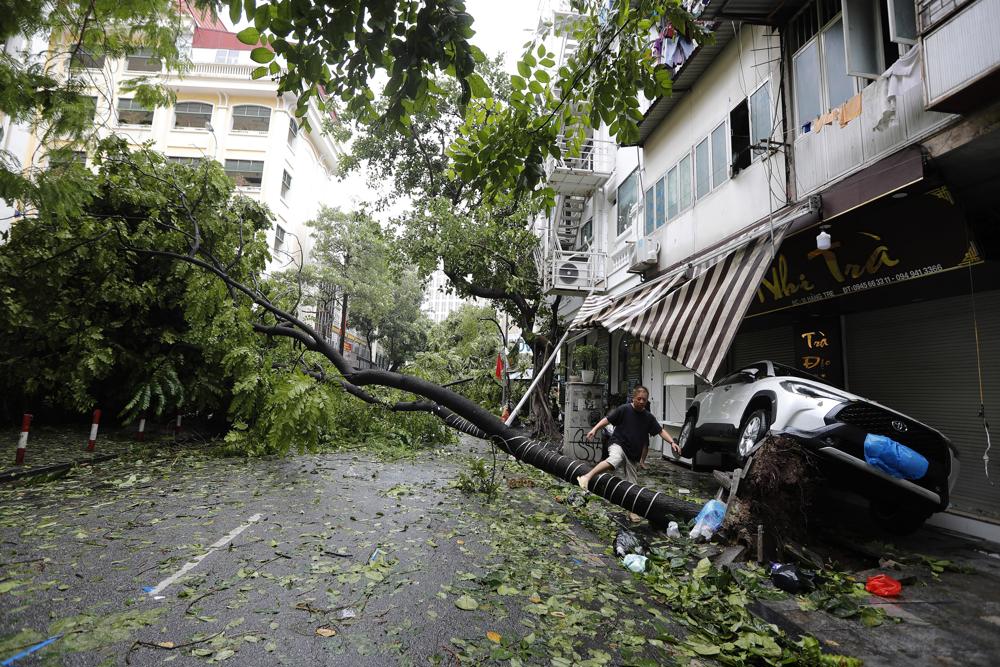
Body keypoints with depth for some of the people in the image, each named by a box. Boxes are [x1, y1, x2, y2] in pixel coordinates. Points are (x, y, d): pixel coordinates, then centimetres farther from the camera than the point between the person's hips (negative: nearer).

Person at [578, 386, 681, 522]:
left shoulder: (648, 417, 8)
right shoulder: (624, 409, -6)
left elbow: (661, 431, 13)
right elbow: (607, 419, -7)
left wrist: (672, 442, -1)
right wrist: (595, 429, -18)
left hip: (633, 454, 5)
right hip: (618, 444, -5)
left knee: (631, 483, 8)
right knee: (615, 459, -39)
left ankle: (632, 511, 23)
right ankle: (587, 477, -44)